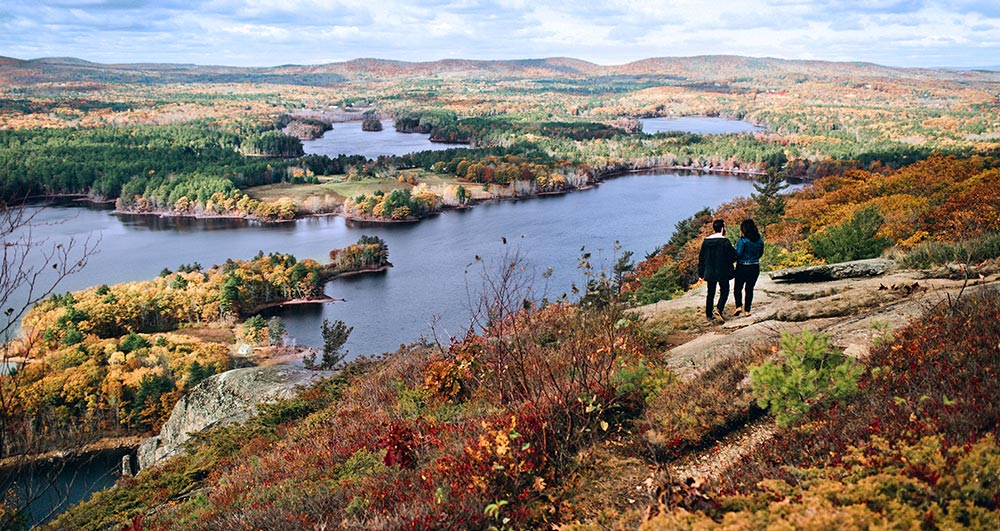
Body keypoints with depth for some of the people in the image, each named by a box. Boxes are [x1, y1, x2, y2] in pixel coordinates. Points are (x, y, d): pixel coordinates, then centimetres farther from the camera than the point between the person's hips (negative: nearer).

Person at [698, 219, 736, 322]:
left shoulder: (706, 241, 2)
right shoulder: (724, 242, -14)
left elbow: (701, 258, 7)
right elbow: (733, 256, -12)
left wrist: (701, 273, 13)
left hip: (710, 272, 5)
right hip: (722, 272, -4)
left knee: (710, 294, 13)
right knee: (724, 291, 9)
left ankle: (709, 315, 15)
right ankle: (719, 310, -10)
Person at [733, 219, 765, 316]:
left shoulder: (742, 240, -16)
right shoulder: (760, 240, 1)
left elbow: (738, 254, -18)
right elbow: (761, 253, 11)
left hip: (742, 267, -4)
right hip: (755, 267, 4)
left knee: (737, 288, 10)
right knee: (749, 289, 12)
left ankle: (739, 306, -6)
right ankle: (747, 310, 12)